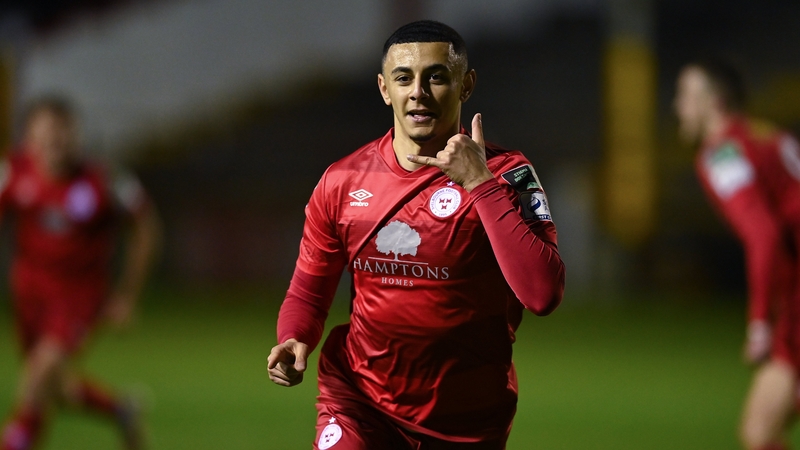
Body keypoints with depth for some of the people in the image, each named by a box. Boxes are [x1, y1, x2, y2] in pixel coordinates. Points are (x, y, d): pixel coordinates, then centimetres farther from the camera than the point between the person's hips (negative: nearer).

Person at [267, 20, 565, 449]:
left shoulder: (503, 174, -10)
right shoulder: (342, 181, 0)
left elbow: (542, 295, -24)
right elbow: (307, 292, 12)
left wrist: (481, 183, -25)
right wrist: (294, 341, -11)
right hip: (358, 400, 1)